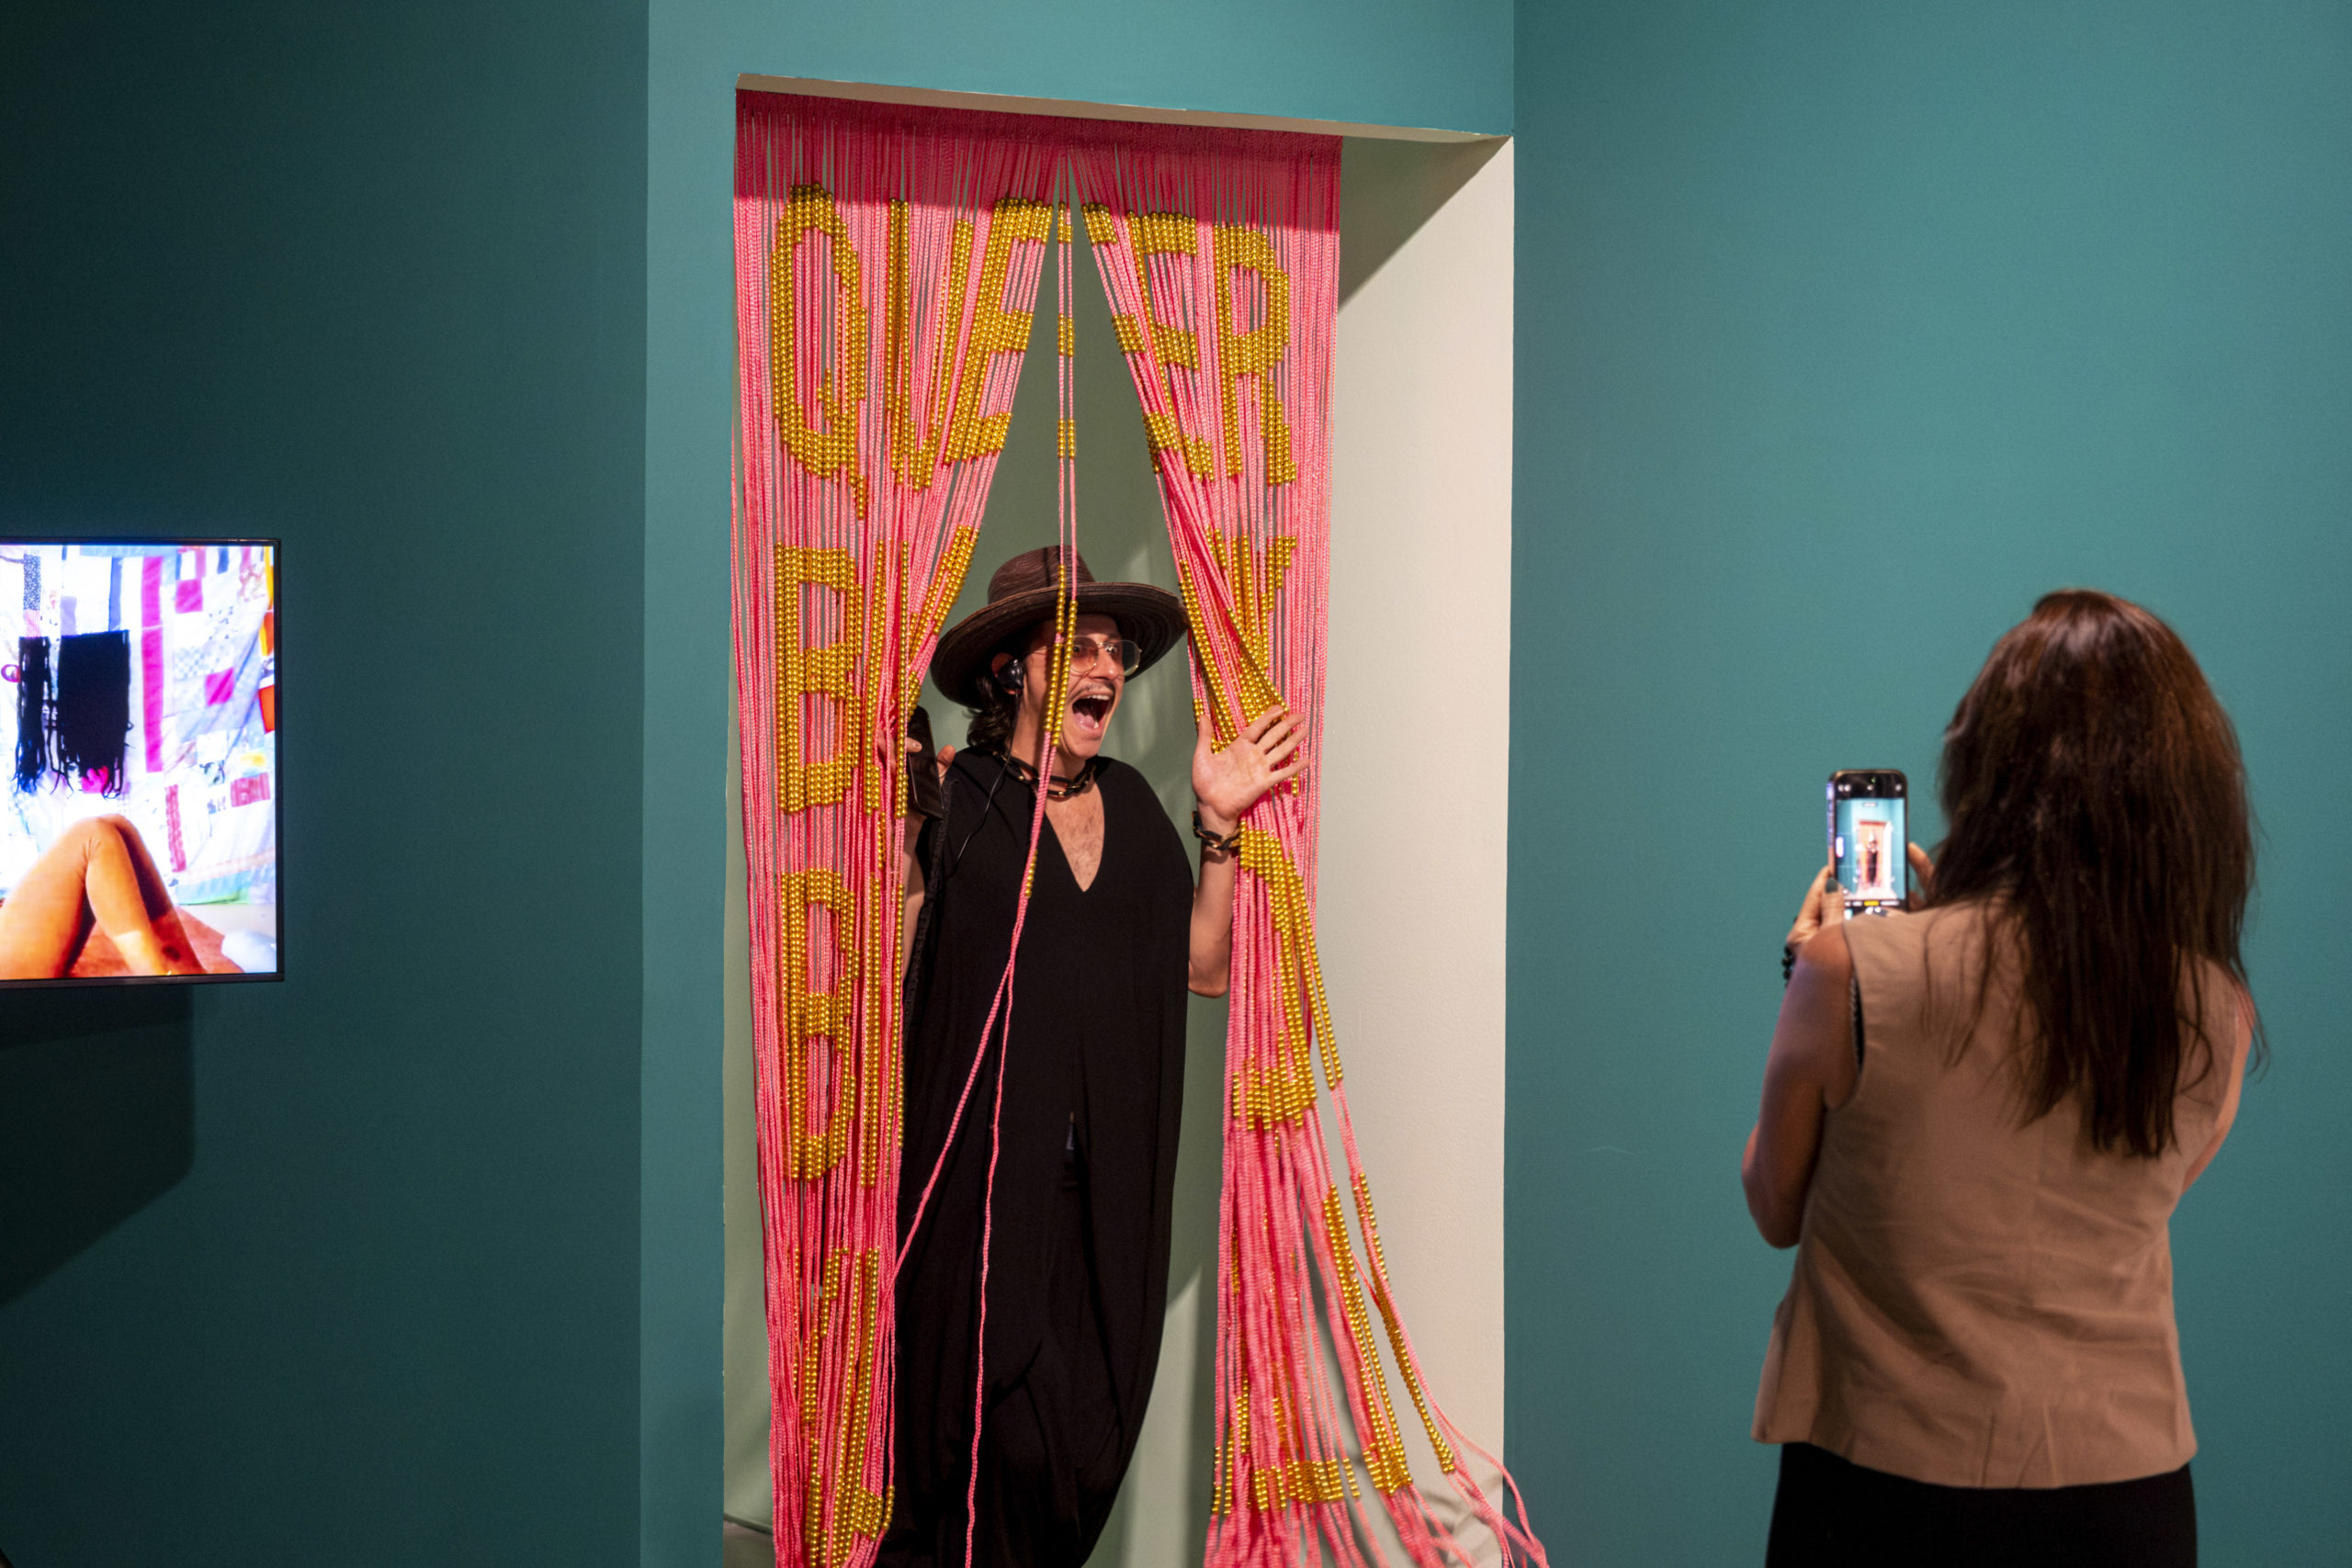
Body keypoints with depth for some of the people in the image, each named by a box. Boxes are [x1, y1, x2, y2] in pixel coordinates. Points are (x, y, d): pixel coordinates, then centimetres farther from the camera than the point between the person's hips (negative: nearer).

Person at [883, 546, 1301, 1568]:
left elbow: (1203, 967, 10)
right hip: (980, 1169, -5)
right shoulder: (948, 797, -2)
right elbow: (888, 967, -11)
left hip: (1106, 1186, 5)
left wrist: (1219, 825, 4)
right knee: (993, 1436, -10)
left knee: (1085, 1442, 2)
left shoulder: (1130, 804, 14)